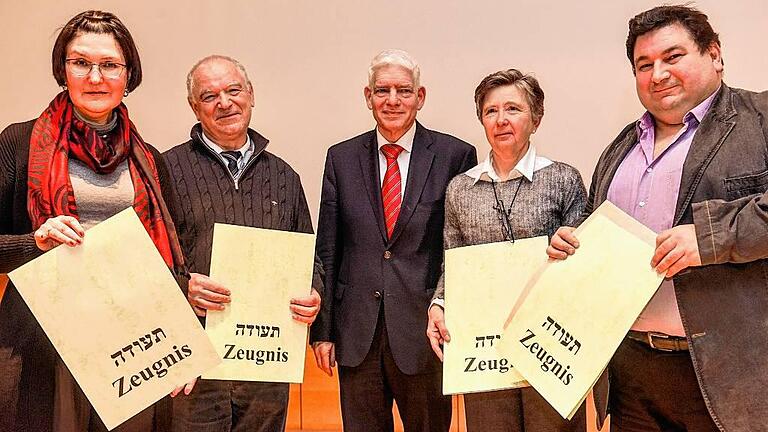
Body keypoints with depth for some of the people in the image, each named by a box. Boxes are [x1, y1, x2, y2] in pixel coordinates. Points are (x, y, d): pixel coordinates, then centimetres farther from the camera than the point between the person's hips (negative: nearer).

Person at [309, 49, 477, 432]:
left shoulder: (455, 156, -3)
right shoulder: (341, 158, 5)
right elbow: (327, 250, 5)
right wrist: (322, 329, 3)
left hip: (425, 330, -2)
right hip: (356, 333, 2)